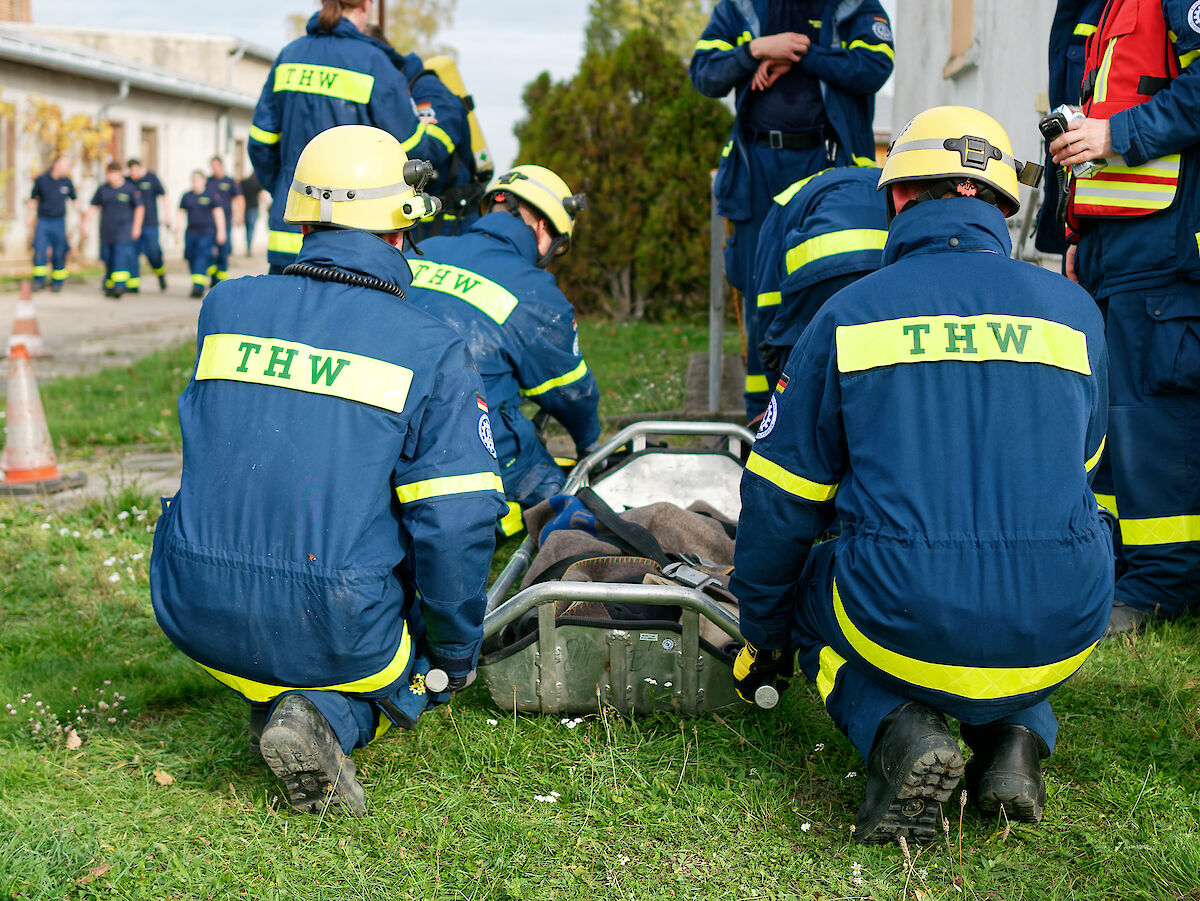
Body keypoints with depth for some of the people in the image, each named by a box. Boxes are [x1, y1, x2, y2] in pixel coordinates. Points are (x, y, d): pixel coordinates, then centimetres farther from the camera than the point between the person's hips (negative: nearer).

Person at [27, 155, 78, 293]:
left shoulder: (67, 182, 1)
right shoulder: (41, 180, -4)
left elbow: (74, 199, 15)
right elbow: (33, 199, 9)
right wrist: (30, 218, 10)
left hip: (59, 222, 1)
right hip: (43, 221, -1)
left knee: (59, 254, 3)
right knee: (40, 251, -10)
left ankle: (57, 282, 17)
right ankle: (39, 281, 1)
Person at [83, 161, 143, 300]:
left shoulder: (130, 188, -2)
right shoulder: (103, 189, 8)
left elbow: (139, 208, 1)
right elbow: (93, 207, 15)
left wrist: (136, 227, -4)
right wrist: (85, 222, 7)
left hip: (124, 230, -4)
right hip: (107, 230, 4)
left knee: (121, 258, -16)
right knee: (108, 260, 7)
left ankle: (120, 286, -23)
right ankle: (109, 287, 19)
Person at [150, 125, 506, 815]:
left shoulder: (224, 308, 4)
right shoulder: (435, 351, -7)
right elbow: (456, 522, -10)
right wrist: (456, 654, 5)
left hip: (196, 614, 5)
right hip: (333, 623, -5)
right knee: (430, 657, 27)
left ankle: (275, 699, 14)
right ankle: (331, 717, -4)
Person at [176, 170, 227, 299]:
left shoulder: (210, 196, 0)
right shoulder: (186, 197, 11)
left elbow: (219, 213, 1)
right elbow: (180, 212, 14)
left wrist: (221, 231, -3)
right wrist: (178, 225, -4)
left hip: (207, 233, -5)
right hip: (191, 233, 5)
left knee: (202, 258, -15)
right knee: (191, 259, 3)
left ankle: (198, 287, -20)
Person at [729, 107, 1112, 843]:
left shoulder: (849, 313, 3)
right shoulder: (1075, 310, 9)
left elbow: (780, 501, 8)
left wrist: (763, 634, 24)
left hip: (909, 626, -3)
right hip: (1059, 640, 3)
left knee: (810, 595, 30)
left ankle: (899, 731, 0)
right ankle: (1018, 736, 10)